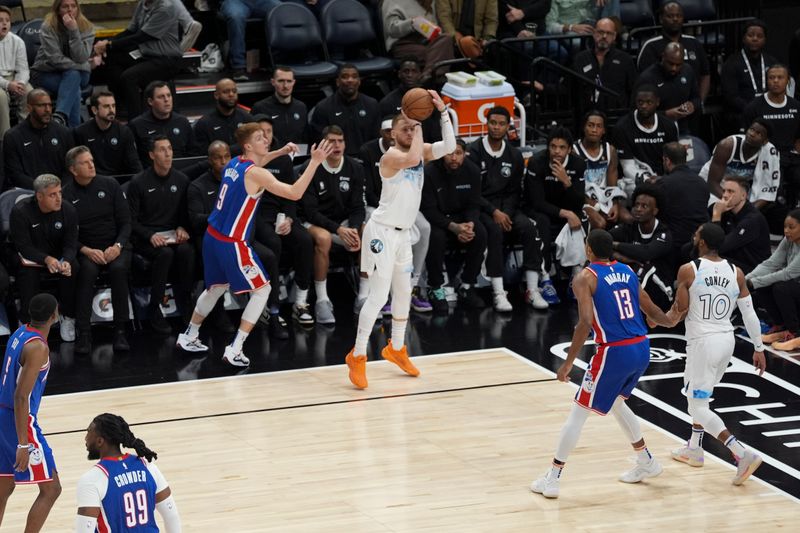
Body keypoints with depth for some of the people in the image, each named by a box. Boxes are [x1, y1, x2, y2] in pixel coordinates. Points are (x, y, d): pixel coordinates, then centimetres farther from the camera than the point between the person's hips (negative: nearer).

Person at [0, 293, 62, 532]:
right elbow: (21, 397, -25)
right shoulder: (38, 347, -21)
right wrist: (24, 444, -26)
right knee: (50, 489, -1)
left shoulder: (20, 333, 7)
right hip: (20, 422, -9)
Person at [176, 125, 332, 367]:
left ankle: (189, 337, 39)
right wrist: (315, 161, -22)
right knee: (262, 290, 4)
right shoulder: (256, 174, -19)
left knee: (217, 287, 28)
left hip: (212, 237, 8)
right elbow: (295, 193, -24)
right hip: (232, 244, -8)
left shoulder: (235, 163, 6)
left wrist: (280, 152, 26)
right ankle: (235, 349, 0)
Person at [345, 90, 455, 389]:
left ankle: (396, 349, 34)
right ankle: (357, 356, -3)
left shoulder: (420, 151, 6)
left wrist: (442, 112, -16)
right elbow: (412, 158, -38)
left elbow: (449, 146, -9)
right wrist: (417, 125, -27)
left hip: (403, 233, 8)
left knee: (403, 293, 17)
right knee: (379, 295, -11)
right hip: (382, 232, -8)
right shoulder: (391, 156, -17)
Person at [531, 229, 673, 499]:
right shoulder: (627, 271, 12)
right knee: (615, 402, 31)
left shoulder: (585, 278, -7)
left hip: (614, 353, -7)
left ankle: (552, 479, 6)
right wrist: (670, 321, 41)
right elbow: (651, 310, 19)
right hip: (641, 349, 7)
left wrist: (568, 363, -16)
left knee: (578, 412, 4)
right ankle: (646, 462, 36)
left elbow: (586, 322, -19)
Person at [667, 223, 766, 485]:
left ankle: (742, 454, -18)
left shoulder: (688, 270, -12)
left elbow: (680, 311, -8)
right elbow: (749, 314, 2)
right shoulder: (736, 273, 1)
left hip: (702, 342, -6)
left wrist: (667, 318, 14)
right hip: (727, 340, 6)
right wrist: (759, 348, 10)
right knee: (698, 393, 29)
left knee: (698, 407, -2)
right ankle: (694, 448, 37)